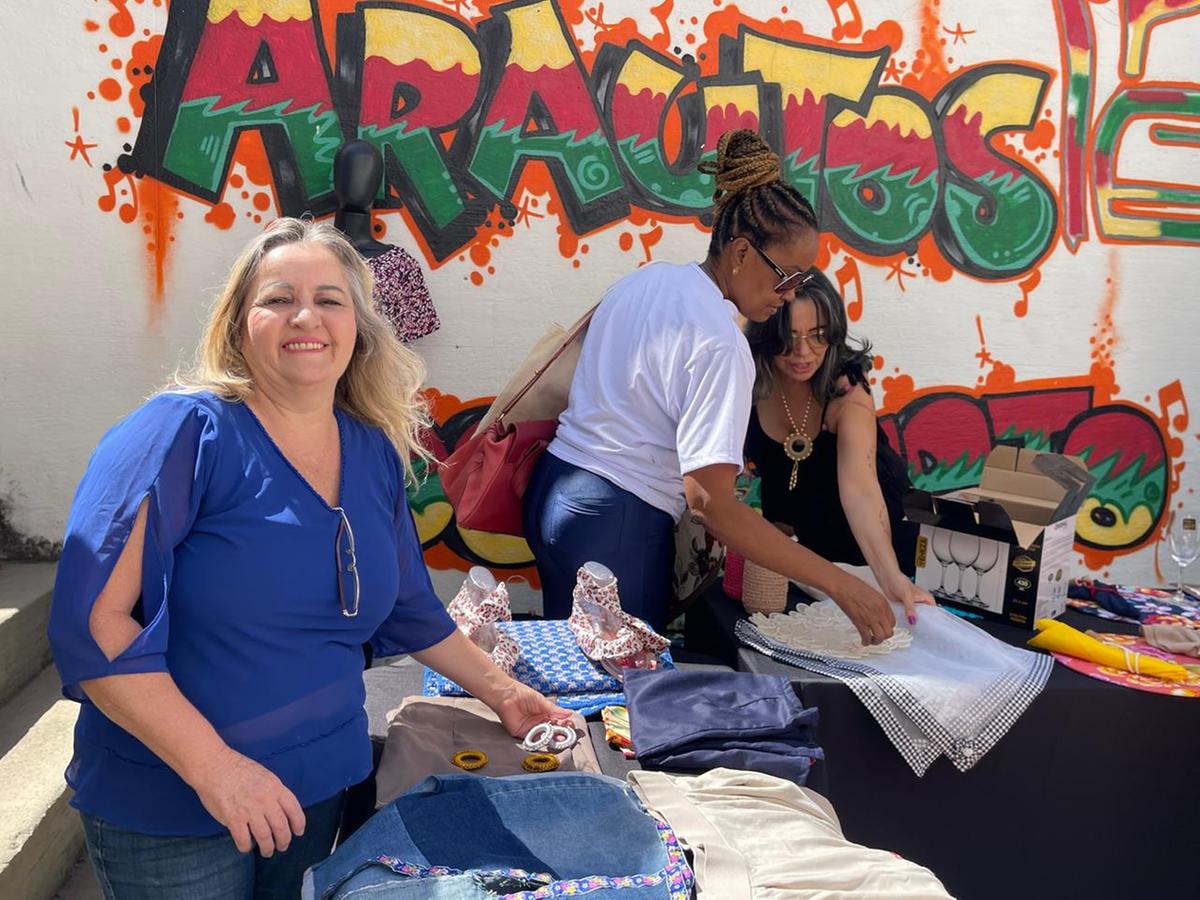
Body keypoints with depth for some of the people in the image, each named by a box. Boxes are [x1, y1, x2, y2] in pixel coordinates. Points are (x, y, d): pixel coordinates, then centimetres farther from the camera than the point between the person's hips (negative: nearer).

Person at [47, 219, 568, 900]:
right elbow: (94, 618, -20)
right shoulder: (187, 433, -16)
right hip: (169, 807, -5)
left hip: (323, 786, 5)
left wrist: (499, 690, 14)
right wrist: (213, 765, -23)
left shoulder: (376, 454, 2)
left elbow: (409, 606, 14)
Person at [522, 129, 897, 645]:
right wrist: (839, 584, -20)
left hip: (554, 488, 9)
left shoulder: (647, 279, 6)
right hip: (617, 523, -9)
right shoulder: (719, 344, -19)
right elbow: (711, 504, -23)